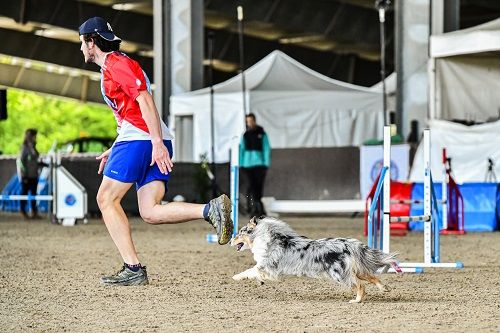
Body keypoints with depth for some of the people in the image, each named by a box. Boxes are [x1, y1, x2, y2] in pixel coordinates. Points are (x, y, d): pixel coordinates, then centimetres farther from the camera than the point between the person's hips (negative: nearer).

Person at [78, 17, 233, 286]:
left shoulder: (116, 64, -5)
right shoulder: (111, 68, 27)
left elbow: (145, 100, -17)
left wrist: (157, 142, -25)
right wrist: (114, 151, 32)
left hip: (139, 142, -9)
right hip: (151, 143, 9)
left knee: (106, 199, -2)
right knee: (150, 212, -1)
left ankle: (133, 269, -9)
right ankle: (210, 209, -16)